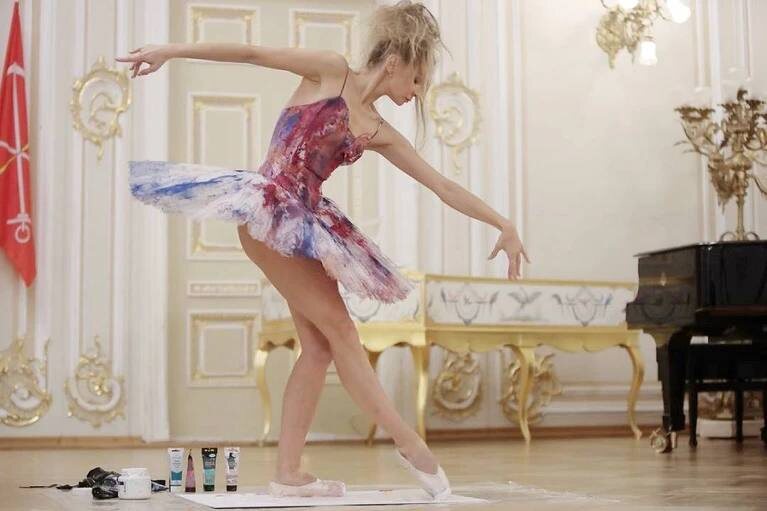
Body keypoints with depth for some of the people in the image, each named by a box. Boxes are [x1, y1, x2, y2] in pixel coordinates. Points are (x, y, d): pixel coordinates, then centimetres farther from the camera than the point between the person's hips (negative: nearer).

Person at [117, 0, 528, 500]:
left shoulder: (380, 132, 15)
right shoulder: (332, 71, 0)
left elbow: (444, 186, 15)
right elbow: (254, 53, -3)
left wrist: (504, 224, 11)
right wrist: (171, 50, -9)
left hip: (305, 226, 8)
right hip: (267, 211, -8)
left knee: (320, 346, 3)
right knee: (338, 328, -6)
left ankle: (288, 472, 5)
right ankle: (410, 443, -2)